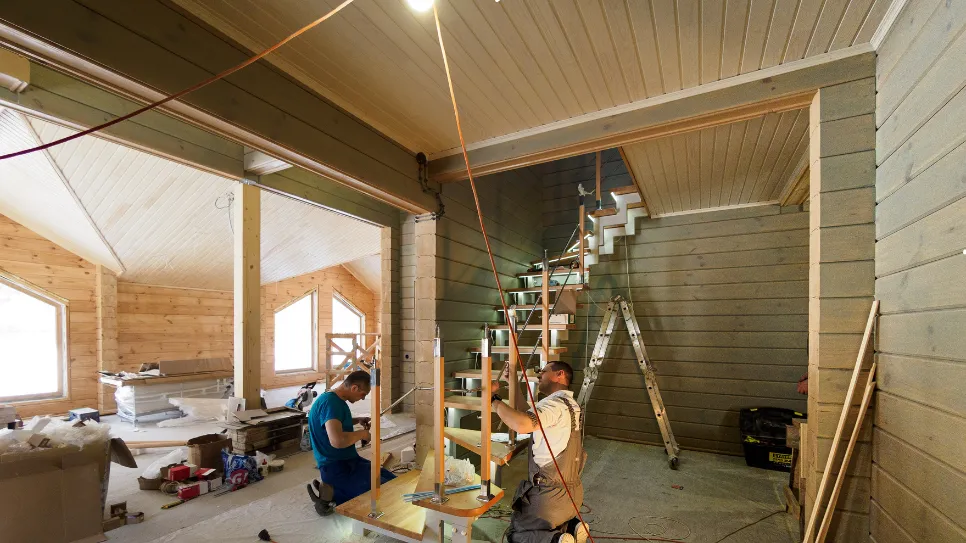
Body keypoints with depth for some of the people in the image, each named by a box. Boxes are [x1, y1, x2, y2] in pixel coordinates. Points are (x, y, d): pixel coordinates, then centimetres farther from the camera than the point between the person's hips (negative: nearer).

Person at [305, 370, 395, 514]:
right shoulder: (330, 402, -23)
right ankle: (330, 494, -4)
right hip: (336, 467, -10)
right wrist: (362, 433, -18)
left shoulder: (337, 400, 8)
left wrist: (357, 420, 12)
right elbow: (337, 441, -37)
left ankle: (333, 489, 9)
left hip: (349, 460, 10)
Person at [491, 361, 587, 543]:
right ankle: (571, 527, 8)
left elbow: (522, 424, -41)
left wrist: (494, 400, -29)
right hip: (571, 491, 9)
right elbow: (528, 414, 14)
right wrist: (513, 384, 10)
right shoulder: (569, 403, 8)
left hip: (551, 494, -9)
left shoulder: (556, 403, -22)